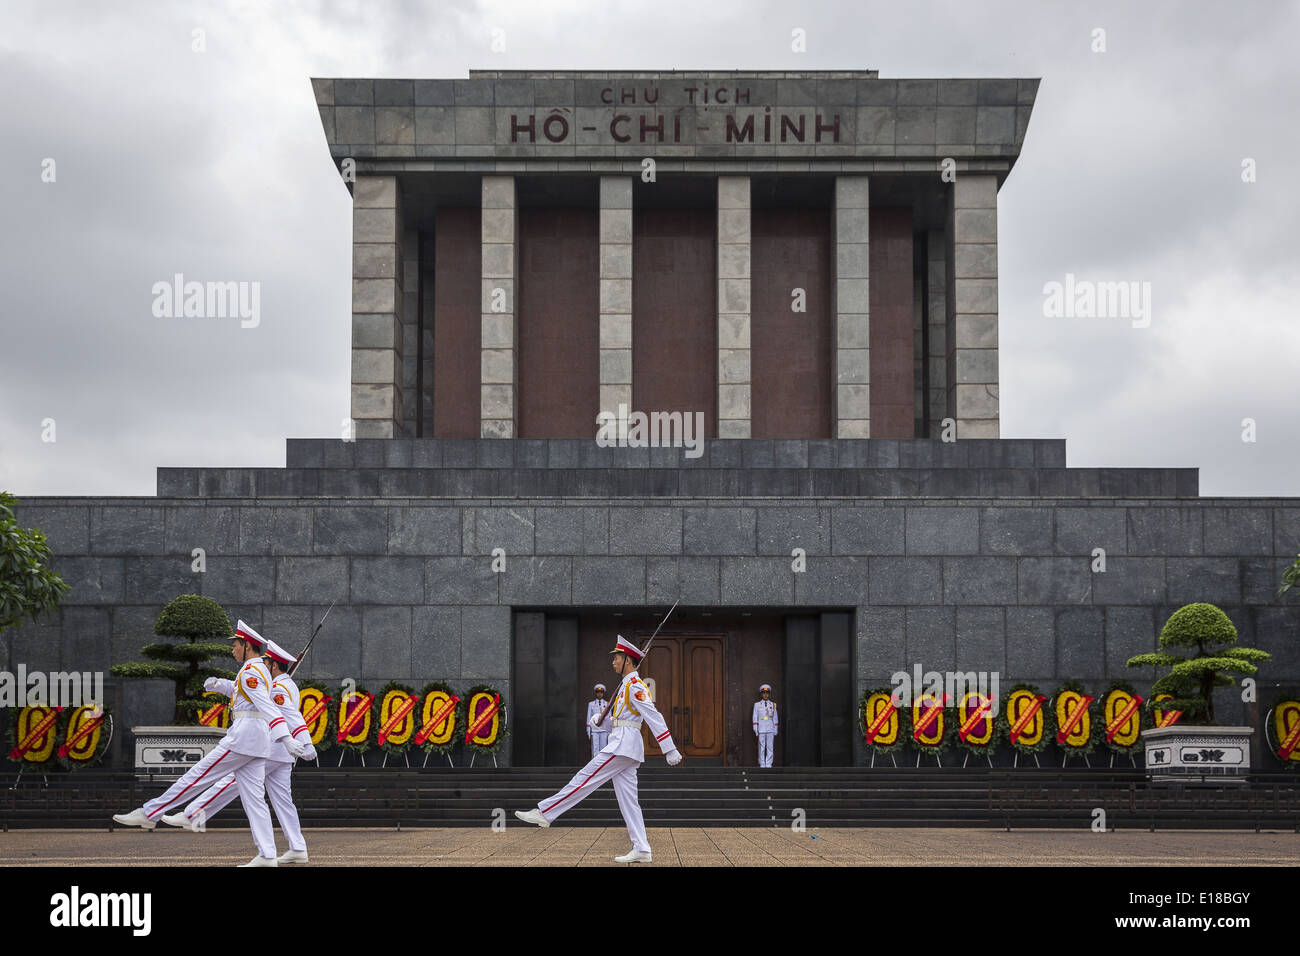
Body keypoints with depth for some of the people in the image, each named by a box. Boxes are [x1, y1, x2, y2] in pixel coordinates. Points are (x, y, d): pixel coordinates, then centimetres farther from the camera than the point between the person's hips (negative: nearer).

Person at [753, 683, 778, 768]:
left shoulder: (773, 705, 9)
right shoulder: (757, 705, 4)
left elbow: (775, 719, 11)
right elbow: (755, 719, 3)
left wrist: (775, 733, 8)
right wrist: (755, 731, -3)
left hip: (770, 730, 2)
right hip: (761, 730, -2)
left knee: (770, 748, 0)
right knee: (761, 748, -1)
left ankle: (768, 765, 4)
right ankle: (762, 765, 4)